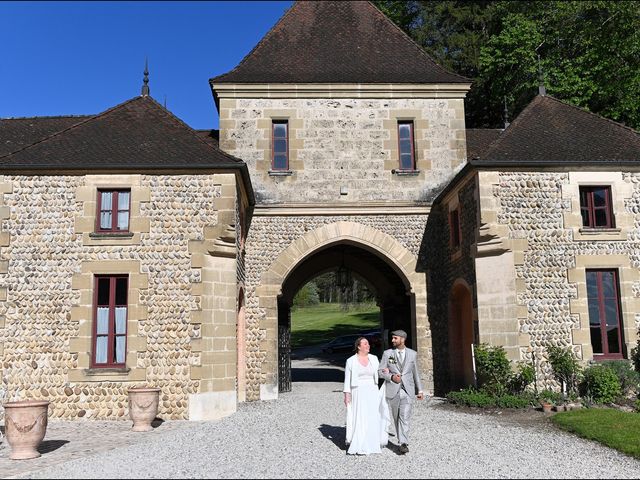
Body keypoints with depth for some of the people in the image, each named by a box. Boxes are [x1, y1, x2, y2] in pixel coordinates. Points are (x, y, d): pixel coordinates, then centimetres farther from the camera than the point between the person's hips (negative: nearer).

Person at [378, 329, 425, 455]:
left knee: (405, 417, -12)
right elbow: (380, 371, 2)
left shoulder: (412, 354, 5)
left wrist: (420, 390, 17)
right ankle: (401, 439, 27)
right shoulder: (387, 354, 2)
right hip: (393, 390, 1)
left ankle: (403, 443, -13)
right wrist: (391, 376, -16)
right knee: (396, 417, 10)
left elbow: (416, 373, 14)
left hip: (407, 390, -1)